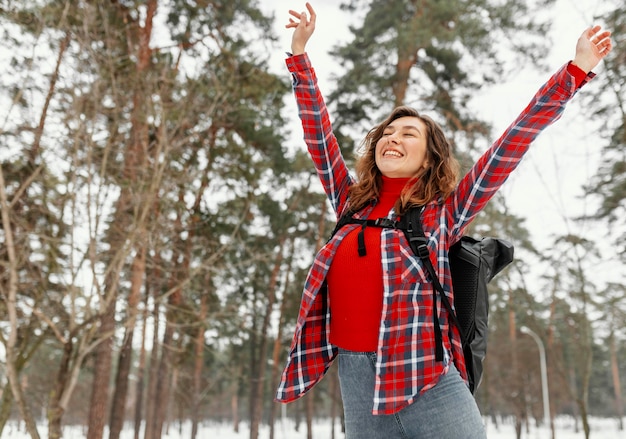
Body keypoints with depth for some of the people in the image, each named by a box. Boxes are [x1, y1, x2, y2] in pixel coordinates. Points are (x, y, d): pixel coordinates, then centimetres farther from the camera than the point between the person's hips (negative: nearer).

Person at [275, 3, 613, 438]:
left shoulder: (442, 213, 3)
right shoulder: (353, 203, 12)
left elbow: (511, 146, -1)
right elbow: (319, 137, 16)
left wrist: (575, 71, -2)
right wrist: (300, 54, 17)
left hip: (429, 381, -3)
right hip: (356, 376, 4)